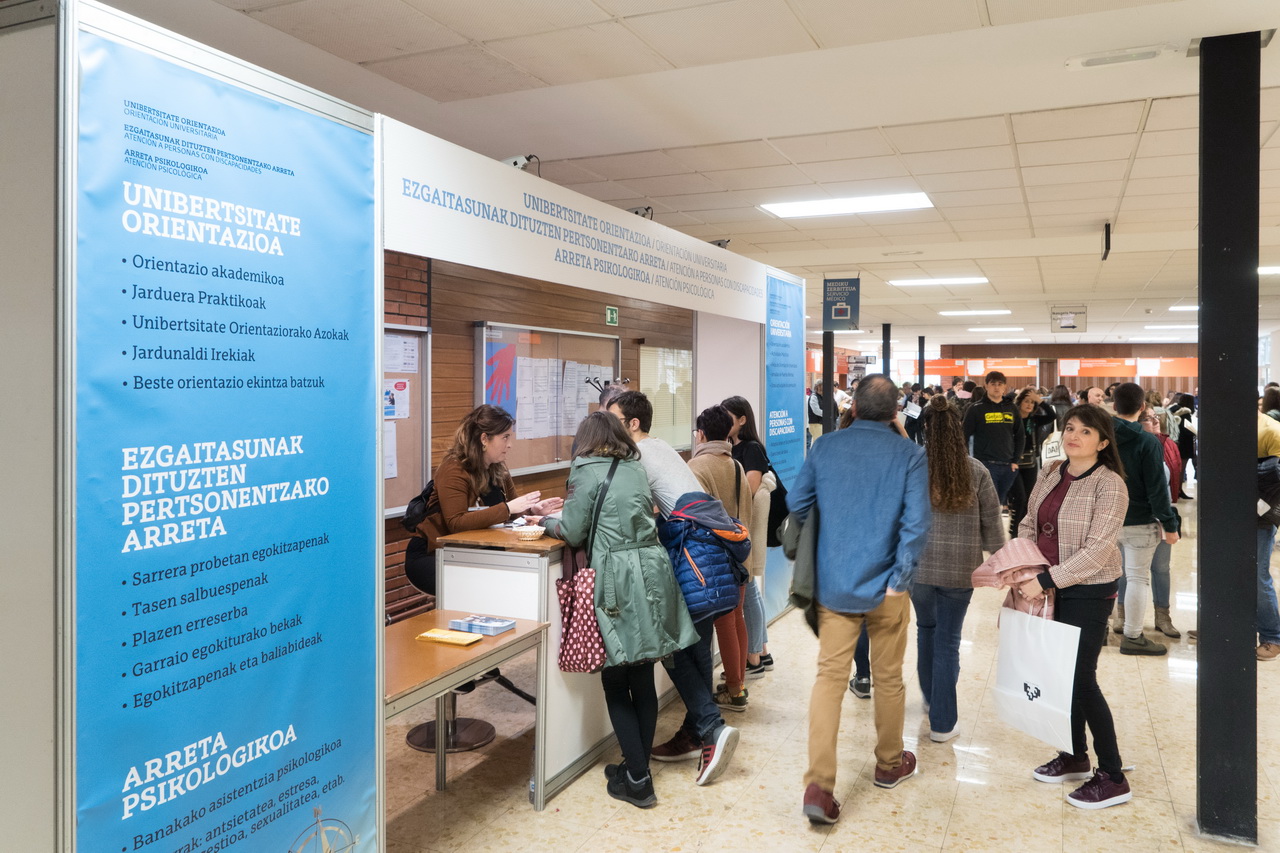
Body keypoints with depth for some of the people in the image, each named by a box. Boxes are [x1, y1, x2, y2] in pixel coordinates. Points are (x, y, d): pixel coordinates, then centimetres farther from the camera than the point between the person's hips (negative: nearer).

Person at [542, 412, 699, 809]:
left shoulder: (586, 472, -4)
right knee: (643, 679, 13)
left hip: (617, 581, -6)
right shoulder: (636, 469, 14)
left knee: (616, 683, 4)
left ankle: (637, 780, 6)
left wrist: (547, 522, 16)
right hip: (652, 572, 6)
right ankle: (638, 767, 24)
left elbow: (573, 533, -5)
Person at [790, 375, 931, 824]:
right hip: (884, 587, -1)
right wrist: (899, 580, -9)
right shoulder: (909, 455, -9)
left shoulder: (824, 447, -1)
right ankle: (889, 764, 36)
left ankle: (818, 785, -5)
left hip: (832, 583, 2)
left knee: (829, 677, 4)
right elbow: (916, 523, -16)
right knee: (888, 677, 16)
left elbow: (796, 503, 4)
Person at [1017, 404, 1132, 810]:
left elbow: (1097, 550, -20)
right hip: (1048, 588, 7)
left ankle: (1112, 778, 12)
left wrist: (1045, 580, -22)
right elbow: (1030, 525, 11)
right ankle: (1075, 757, 32)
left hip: (1088, 593, -6)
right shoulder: (1050, 474, 5)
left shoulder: (1109, 484, -15)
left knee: (1080, 678, -2)